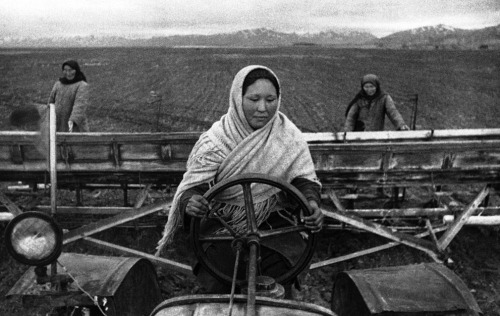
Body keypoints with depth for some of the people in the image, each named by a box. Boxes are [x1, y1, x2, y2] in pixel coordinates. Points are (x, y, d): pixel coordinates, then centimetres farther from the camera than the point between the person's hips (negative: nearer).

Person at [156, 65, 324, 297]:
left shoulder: (288, 136, -5)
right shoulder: (216, 139, -11)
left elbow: (304, 178, -4)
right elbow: (194, 184, -12)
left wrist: (311, 202, -27)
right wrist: (190, 202, -36)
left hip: (274, 222, 1)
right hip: (223, 225, -1)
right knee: (215, 286, -15)